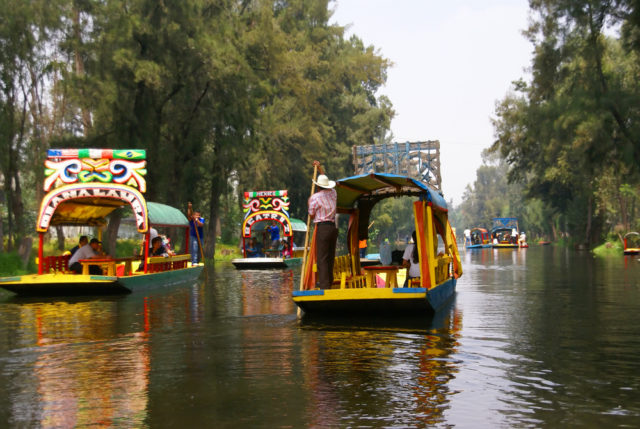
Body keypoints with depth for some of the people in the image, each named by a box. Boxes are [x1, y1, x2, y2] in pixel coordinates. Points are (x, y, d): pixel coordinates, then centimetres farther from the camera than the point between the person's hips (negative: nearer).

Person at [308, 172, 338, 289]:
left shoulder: (315, 197, -8)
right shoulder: (333, 193, 10)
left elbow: (312, 215, 1)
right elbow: (327, 185, 33)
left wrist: (309, 203, 18)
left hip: (322, 228, -7)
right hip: (334, 227, 7)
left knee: (322, 258, -6)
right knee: (330, 256, 17)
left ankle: (324, 286, -12)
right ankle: (329, 282, 28)